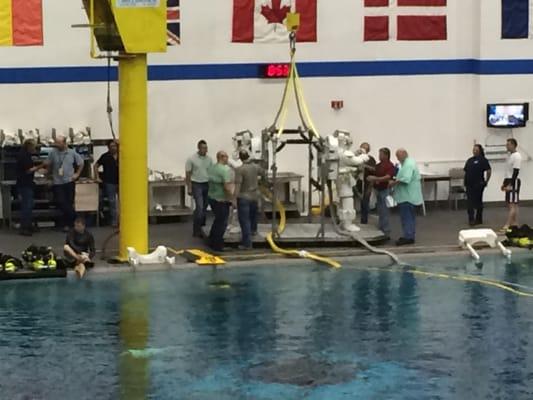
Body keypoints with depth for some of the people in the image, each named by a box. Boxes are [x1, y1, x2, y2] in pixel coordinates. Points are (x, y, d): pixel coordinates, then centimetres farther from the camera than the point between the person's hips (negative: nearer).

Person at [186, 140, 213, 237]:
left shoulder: (209, 159, 5)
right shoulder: (191, 159, -8)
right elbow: (188, 174, -5)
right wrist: (189, 188, -9)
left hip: (207, 185, 5)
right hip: (196, 185, -5)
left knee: (204, 207, 9)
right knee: (200, 207, -13)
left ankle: (199, 228, 21)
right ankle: (196, 230, -7)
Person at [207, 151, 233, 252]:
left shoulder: (211, 168, 6)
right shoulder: (226, 170, -20)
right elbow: (227, 187, -26)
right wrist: (231, 197, -12)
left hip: (211, 198, 8)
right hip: (221, 200, -8)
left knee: (218, 220, 24)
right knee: (222, 223, 4)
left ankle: (211, 241, 33)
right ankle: (217, 245, 10)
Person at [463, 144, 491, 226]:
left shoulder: (483, 160, -6)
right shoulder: (469, 160, 14)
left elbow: (488, 171, -11)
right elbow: (466, 172, 19)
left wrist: (486, 181, -6)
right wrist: (465, 182, 12)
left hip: (478, 185, -6)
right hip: (469, 185, 6)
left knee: (478, 202, 2)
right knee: (470, 202, 5)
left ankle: (478, 219, 9)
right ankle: (471, 219, 8)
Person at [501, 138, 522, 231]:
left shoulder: (516, 156, -15)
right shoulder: (509, 155, 15)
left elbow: (516, 172, -20)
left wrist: (510, 185, -24)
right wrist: (504, 183, 19)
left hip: (513, 182, -10)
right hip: (508, 181, 10)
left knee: (512, 204, -11)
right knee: (510, 203, 12)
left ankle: (507, 225, -18)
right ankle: (515, 223, 17)